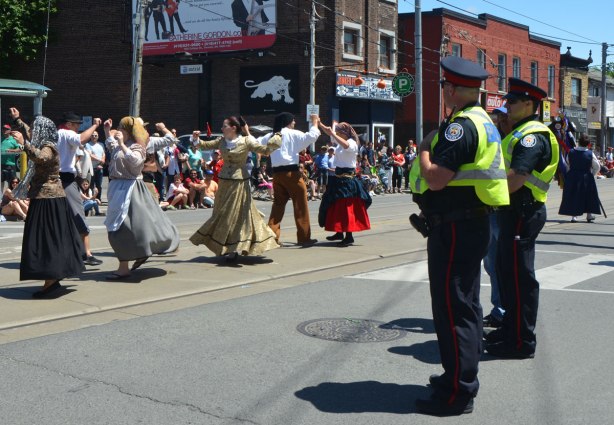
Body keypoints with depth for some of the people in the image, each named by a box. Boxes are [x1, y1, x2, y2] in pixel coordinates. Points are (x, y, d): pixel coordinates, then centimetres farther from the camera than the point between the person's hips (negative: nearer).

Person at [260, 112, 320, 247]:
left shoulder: (269, 136, 13)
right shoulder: (293, 134, -3)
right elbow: (311, 136, -11)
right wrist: (315, 122, 4)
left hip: (277, 173, 6)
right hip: (291, 172, -6)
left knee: (278, 204, 13)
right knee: (300, 204, 1)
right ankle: (304, 237, 3)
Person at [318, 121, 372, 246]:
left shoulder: (352, 143, -14)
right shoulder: (340, 142, 10)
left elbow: (345, 145, -37)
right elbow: (329, 132, 16)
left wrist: (333, 133, -35)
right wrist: (319, 124, 5)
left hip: (347, 179, -9)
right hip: (338, 177, 9)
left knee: (346, 207, -9)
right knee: (336, 206, 15)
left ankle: (349, 236, -7)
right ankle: (339, 233, 27)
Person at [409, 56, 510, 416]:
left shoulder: (460, 126, -19)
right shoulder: (484, 122, 14)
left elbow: (436, 178, -25)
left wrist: (424, 150, -8)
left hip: (454, 228, -11)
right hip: (474, 224, 11)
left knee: (452, 308, -6)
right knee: (466, 303, 19)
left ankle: (458, 393, -1)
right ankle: (463, 374, 32)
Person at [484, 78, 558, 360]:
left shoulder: (533, 136, -15)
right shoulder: (520, 133, 19)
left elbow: (516, 178, -25)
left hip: (522, 213, -11)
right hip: (515, 211, 11)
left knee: (518, 276, -6)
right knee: (507, 271, 18)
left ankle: (521, 341, 0)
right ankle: (512, 328, 30)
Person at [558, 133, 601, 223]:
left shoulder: (571, 152, -5)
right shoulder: (590, 154, -10)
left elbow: (568, 162, 10)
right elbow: (597, 167, -3)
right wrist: (592, 174, 14)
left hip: (572, 177, 1)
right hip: (586, 178, -1)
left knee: (573, 196, 9)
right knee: (589, 197, 13)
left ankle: (573, 215, 5)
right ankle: (589, 215, 17)